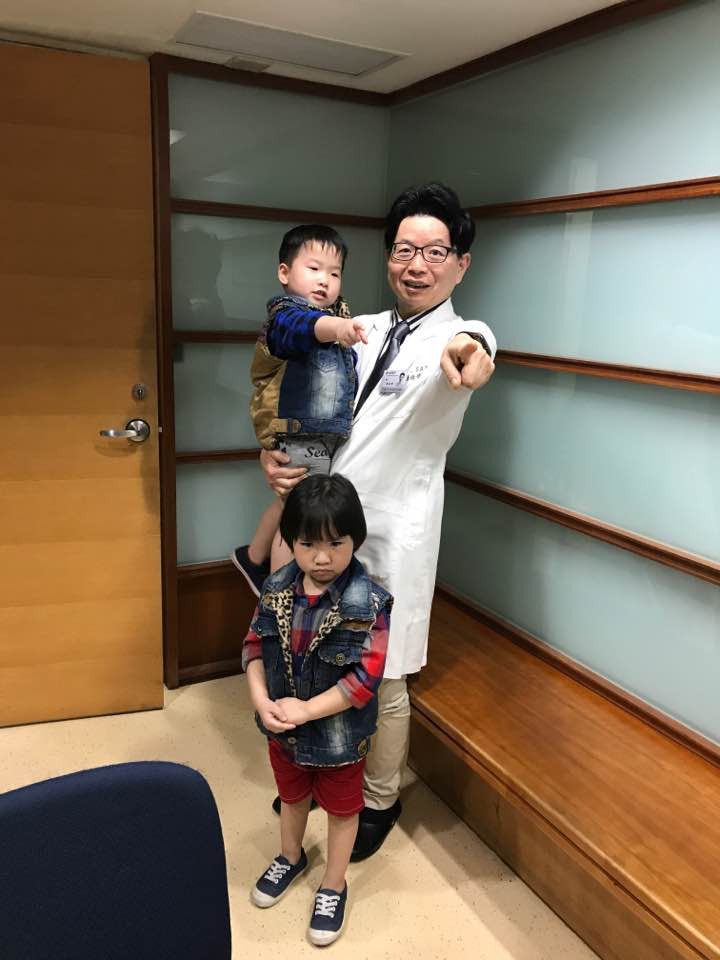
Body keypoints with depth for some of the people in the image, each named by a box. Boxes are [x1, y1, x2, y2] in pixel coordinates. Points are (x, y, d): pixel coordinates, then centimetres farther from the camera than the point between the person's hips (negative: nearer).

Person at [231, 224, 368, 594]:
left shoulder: (339, 313, 14)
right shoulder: (285, 313, -15)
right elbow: (302, 326, -42)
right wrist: (336, 326, -60)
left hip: (329, 434, 9)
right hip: (299, 434, -9)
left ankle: (252, 558, 47)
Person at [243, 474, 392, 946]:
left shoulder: (368, 603, -26)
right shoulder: (277, 588, -12)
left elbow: (365, 679, -26)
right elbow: (255, 645, -4)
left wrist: (306, 710, -27)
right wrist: (261, 699, -18)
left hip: (339, 733, -4)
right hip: (283, 726, 4)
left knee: (342, 810, 21)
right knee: (292, 796, 30)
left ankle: (334, 887, 46)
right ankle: (291, 858, 58)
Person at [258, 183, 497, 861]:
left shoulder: (461, 338, -7)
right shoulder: (358, 330, 8)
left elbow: (471, 347, -33)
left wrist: (464, 349, -57)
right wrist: (272, 454, -5)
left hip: (391, 538, -5)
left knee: (381, 680, 9)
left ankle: (380, 800, 35)